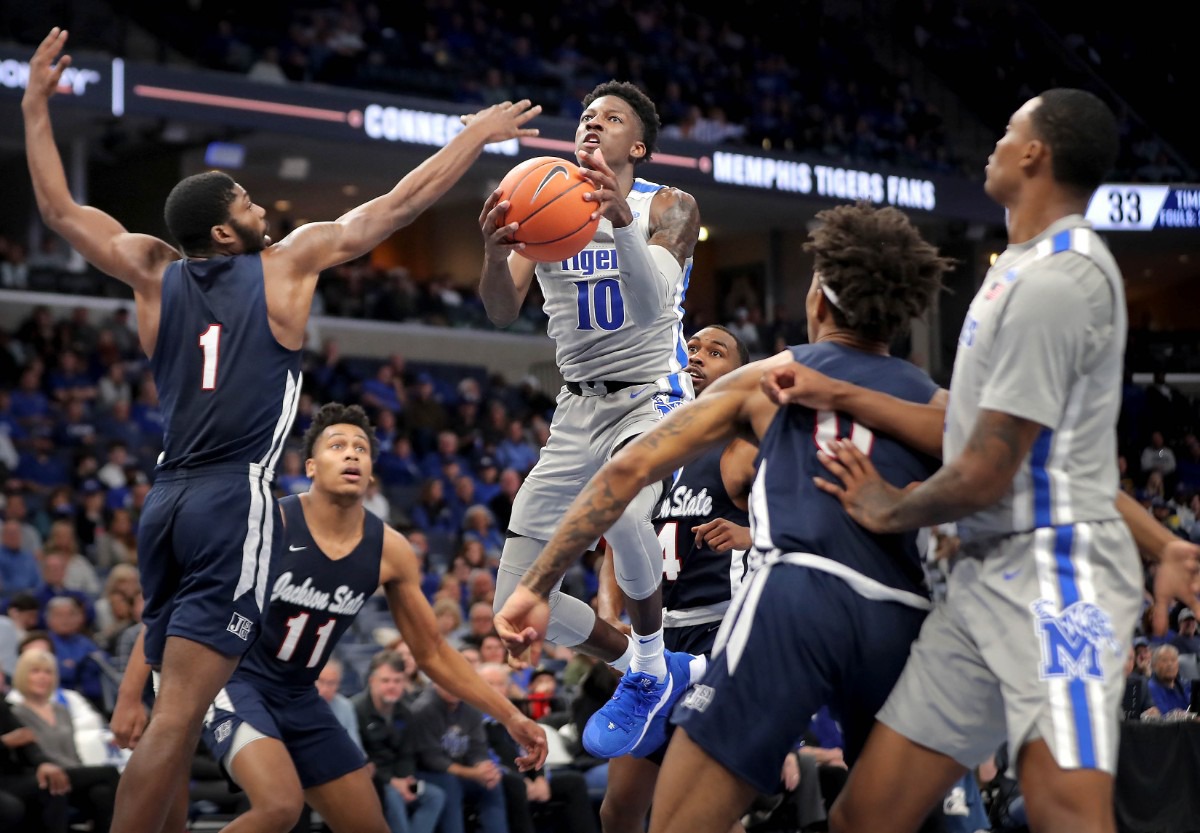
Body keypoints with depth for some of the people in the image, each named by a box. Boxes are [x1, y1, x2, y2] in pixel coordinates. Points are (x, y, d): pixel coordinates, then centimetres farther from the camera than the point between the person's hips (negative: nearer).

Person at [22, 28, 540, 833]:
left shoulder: (156, 272, 13)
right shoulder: (288, 260, 3)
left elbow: (58, 207, 21)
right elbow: (401, 203, 7)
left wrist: (36, 106, 31)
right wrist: (476, 135, 18)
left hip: (166, 501, 6)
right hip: (236, 501, -6)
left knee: (179, 707, 14)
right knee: (180, 712, -12)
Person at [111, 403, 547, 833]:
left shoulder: (390, 551, -6)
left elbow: (433, 653, 6)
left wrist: (510, 716, 1)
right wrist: (131, 693, -17)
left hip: (300, 700, 6)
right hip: (234, 684, -6)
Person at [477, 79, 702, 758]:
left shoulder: (669, 207, -6)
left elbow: (651, 305, -25)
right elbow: (503, 313, -11)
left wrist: (623, 220, -43)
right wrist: (496, 252, -34)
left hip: (651, 397, -4)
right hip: (577, 408, 5)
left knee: (619, 505, -40)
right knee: (519, 606, -3)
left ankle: (649, 670, -14)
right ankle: (642, 670, 23)